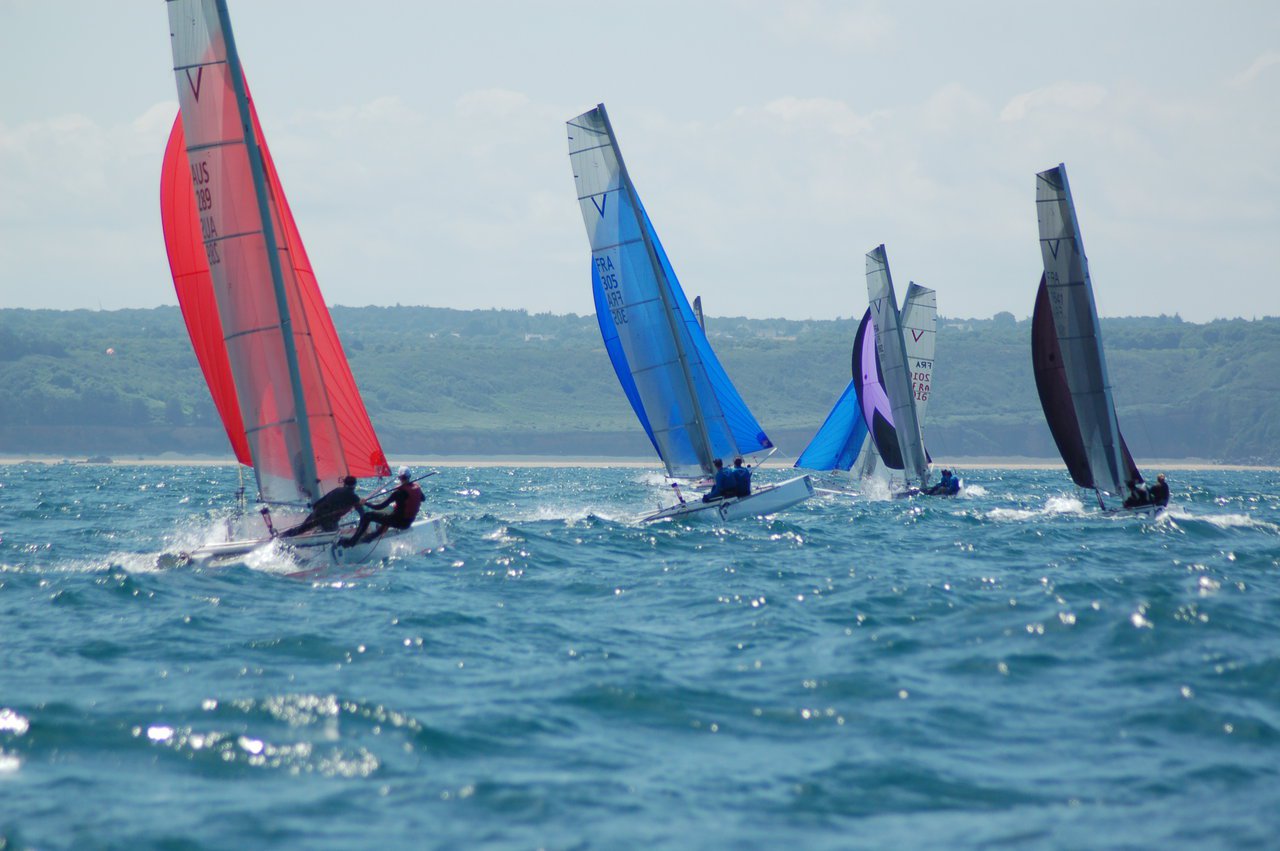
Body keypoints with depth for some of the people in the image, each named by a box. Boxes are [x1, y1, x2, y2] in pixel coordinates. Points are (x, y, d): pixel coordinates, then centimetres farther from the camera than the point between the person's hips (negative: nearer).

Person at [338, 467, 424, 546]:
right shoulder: (417, 487, -1)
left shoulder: (399, 491, -21)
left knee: (367, 515, -2)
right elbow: (423, 498, 22)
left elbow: (380, 506, -19)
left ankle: (352, 541, -2)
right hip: (409, 522, 8)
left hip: (398, 522, -8)